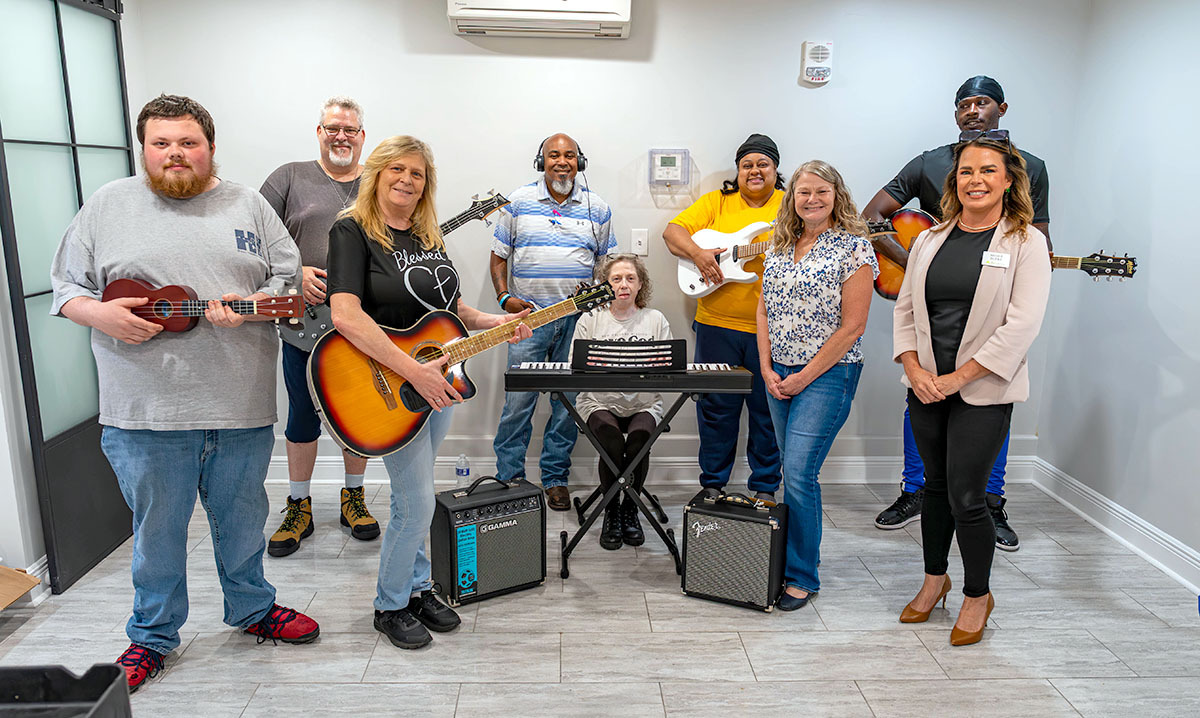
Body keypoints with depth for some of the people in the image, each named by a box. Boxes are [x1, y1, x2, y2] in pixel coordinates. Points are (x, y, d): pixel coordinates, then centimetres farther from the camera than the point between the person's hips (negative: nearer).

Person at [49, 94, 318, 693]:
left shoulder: (248, 206, 7)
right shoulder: (108, 205, 6)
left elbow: (290, 277, 5)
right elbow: (65, 285, 9)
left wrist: (253, 305, -15)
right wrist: (101, 314, -12)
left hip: (242, 407, 1)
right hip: (146, 413, -1)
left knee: (242, 520, 16)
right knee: (158, 528, 12)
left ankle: (252, 609, 38)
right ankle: (152, 635, 33)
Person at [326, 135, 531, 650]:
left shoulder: (428, 236, 11)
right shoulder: (352, 231, -11)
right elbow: (345, 316, -25)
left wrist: (493, 323, 3)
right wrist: (414, 372, -29)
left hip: (437, 383, 7)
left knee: (413, 495, 18)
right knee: (417, 504, -3)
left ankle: (416, 587, 34)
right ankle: (391, 606, 19)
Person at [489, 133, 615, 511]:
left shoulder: (597, 207, 9)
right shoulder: (518, 202, 4)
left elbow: (608, 260, 15)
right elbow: (499, 256, 7)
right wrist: (504, 297, -7)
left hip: (578, 319, 2)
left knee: (569, 402, 6)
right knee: (518, 401, -2)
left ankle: (555, 478, 19)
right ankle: (508, 478, 11)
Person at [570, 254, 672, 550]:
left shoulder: (655, 320, 11)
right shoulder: (590, 320, 9)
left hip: (644, 402, 1)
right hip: (600, 401, -1)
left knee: (640, 436, -30)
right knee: (609, 435, -30)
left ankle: (630, 507, -4)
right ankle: (611, 511, -7)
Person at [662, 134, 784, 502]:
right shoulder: (717, 201, 9)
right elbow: (672, 231, 2)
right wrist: (697, 253, -16)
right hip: (717, 323, 1)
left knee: (769, 410, 7)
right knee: (716, 407, 9)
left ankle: (764, 487, 23)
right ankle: (712, 483, 24)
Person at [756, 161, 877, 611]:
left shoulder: (854, 247, -8)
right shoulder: (779, 246, 11)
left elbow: (852, 326, -12)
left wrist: (804, 377, -12)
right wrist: (767, 369, 2)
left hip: (828, 374, -6)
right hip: (779, 375, 6)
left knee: (799, 472, -10)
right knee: (794, 469, 13)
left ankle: (801, 576, 5)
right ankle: (795, 554, 28)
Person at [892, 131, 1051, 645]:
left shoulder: (1026, 242, -5)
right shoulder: (930, 241, 8)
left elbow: (1022, 324, -13)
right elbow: (905, 309, 9)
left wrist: (957, 378, -16)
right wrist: (915, 370, -6)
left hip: (984, 392, -4)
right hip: (926, 387, 4)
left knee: (966, 496, -3)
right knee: (935, 485, 15)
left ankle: (977, 595, 21)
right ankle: (934, 579, 35)